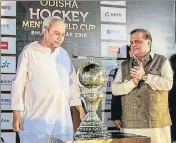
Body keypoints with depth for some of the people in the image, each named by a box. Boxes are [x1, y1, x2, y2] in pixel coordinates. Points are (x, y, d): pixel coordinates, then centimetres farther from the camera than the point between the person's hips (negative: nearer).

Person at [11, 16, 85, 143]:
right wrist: (17, 114, -8)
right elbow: (18, 84, -4)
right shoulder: (29, 51, -3)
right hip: (36, 117, -4)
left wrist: (80, 108, 14)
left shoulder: (64, 54, 13)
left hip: (63, 117, 5)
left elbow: (72, 83, 18)